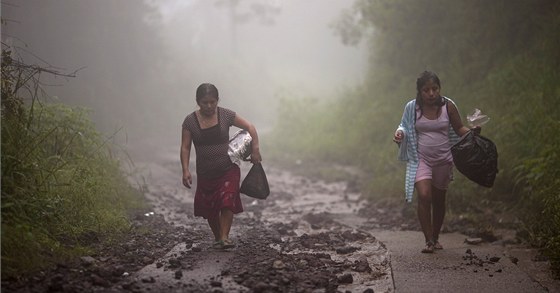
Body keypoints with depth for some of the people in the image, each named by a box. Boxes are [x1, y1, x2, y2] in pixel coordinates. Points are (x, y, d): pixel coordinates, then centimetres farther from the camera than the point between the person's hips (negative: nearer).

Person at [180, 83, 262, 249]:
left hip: (228, 169, -1)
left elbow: (250, 127, 2)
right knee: (209, 210, 8)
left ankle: (225, 237, -14)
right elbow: (185, 147, -4)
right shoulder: (190, 121, -5)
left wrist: (255, 150, -8)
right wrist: (185, 170, -15)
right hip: (205, 173, 1)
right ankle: (217, 237, 28)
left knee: (227, 203, -18)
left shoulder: (226, 115, -5)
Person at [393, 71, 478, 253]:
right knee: (424, 196, -21)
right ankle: (428, 241, -13)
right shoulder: (412, 108, -7)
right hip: (421, 158, -1)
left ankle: (435, 238, 34)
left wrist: (472, 131, -19)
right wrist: (400, 133, -15)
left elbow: (459, 129, 1)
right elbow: (405, 127, 8)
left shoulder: (448, 106, -6)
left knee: (438, 200, 14)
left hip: (443, 159, 2)